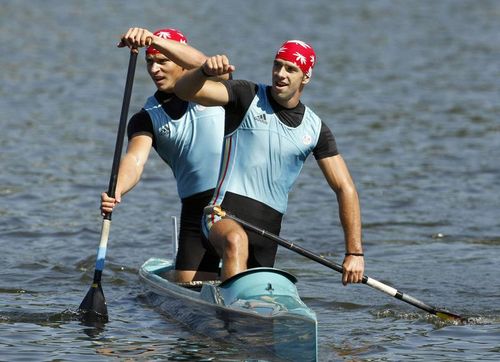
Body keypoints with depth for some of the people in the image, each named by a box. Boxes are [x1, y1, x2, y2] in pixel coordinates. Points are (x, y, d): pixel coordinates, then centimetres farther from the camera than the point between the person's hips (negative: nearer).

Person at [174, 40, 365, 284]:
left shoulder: (315, 129, 10)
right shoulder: (248, 97, 1)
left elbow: (345, 188, 9)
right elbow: (184, 90, -12)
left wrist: (355, 253, 1)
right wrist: (206, 71, -37)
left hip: (268, 227, 5)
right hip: (227, 213, -5)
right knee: (236, 242, -37)